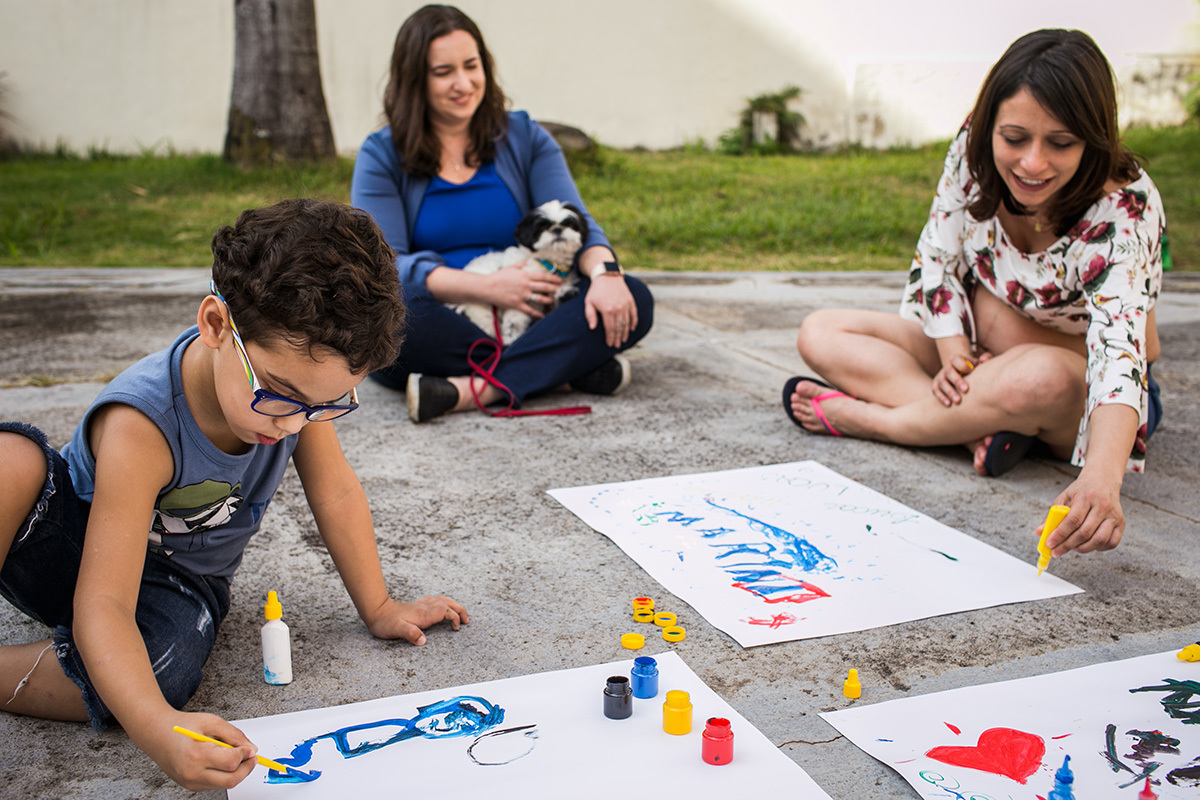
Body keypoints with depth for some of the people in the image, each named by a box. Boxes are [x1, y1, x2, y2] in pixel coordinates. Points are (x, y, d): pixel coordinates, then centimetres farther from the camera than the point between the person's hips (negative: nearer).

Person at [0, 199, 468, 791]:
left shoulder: (297, 372, -22)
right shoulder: (142, 427, -37)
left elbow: (335, 493, -5)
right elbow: (104, 605, -39)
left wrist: (378, 609, 3)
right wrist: (159, 730, -55)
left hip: (175, 581, 3)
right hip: (72, 547, -3)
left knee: (158, 673, -33)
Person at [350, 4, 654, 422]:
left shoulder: (525, 138, 12)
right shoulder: (381, 156, 4)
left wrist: (605, 273, -22)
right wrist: (487, 287, -20)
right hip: (436, 333, -2)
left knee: (632, 300, -21)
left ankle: (470, 389, -34)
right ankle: (568, 366, -26)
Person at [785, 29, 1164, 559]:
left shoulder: (1126, 210, -29)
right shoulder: (974, 150, -16)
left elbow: (1118, 350, -43)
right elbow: (937, 261, -5)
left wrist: (1101, 478, -60)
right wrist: (957, 361, -21)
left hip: (1081, 401, -5)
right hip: (986, 360, 5)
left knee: (1043, 377, -42)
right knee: (820, 334, -9)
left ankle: (860, 417, -21)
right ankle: (982, 429, -27)